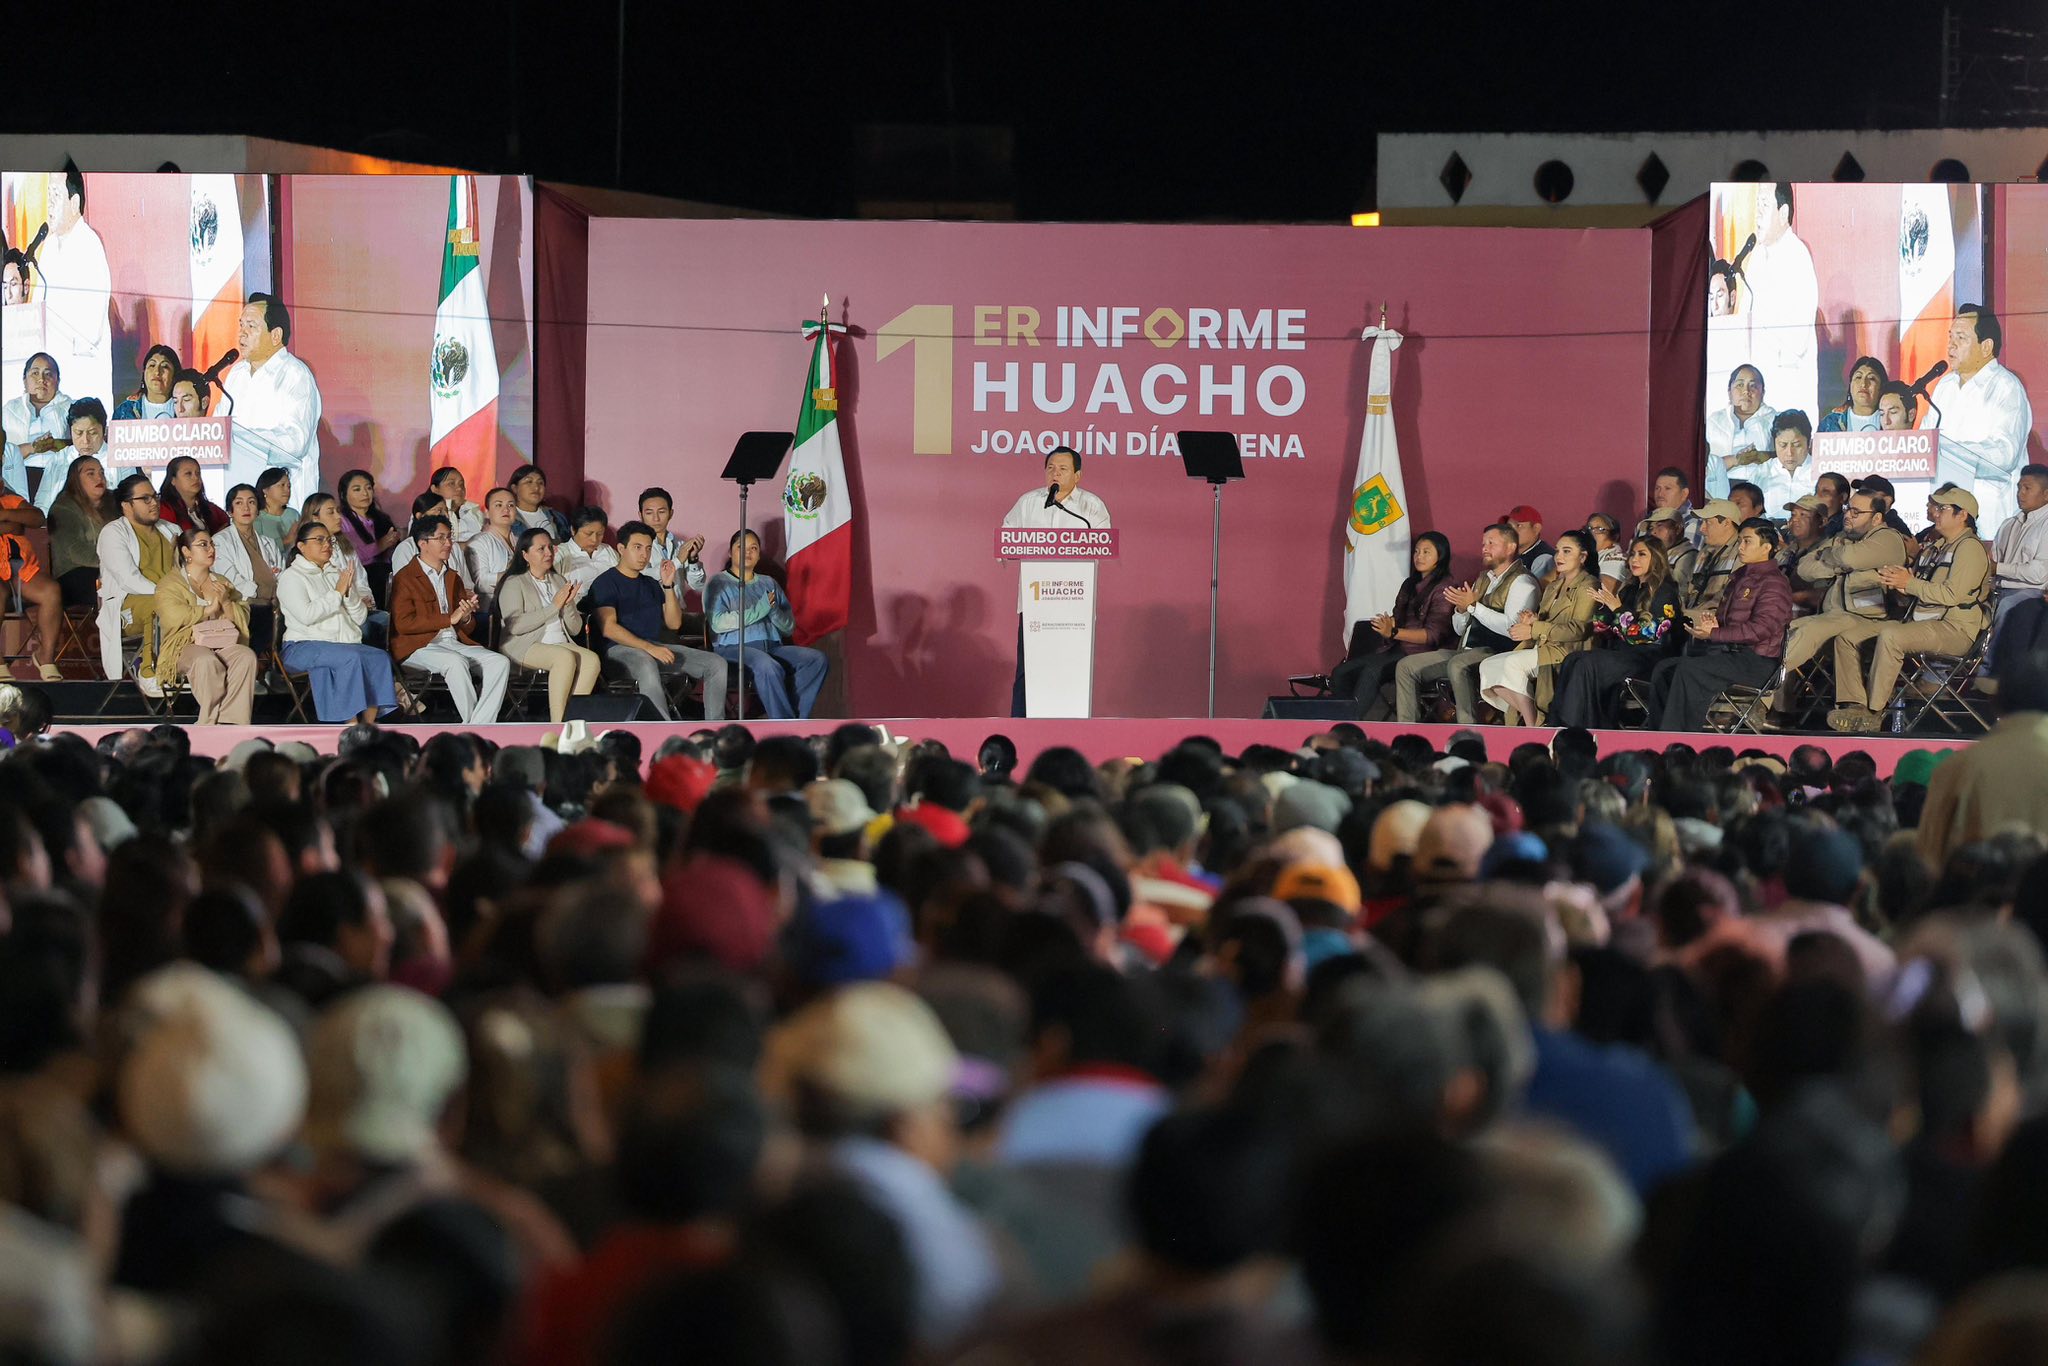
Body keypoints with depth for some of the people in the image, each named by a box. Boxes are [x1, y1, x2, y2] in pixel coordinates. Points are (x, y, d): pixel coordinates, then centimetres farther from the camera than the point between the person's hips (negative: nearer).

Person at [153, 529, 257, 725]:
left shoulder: (222, 583, 26)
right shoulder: (170, 584, 10)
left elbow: (242, 620, 17)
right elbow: (174, 617, -10)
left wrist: (226, 602, -2)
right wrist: (210, 609, 0)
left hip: (224, 645, 4)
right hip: (186, 647, -4)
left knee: (246, 656, -30)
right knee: (207, 661, -39)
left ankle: (231, 722, -36)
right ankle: (213, 723, -37)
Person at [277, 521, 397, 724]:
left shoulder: (337, 573, 21)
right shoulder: (291, 576, 3)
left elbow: (360, 617, 14)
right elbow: (306, 615, -15)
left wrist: (349, 592, -3)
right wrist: (337, 593, -9)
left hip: (345, 643, 6)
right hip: (304, 646, -6)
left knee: (381, 657, -22)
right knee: (351, 657, -34)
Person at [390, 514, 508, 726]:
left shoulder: (453, 578, 24)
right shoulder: (405, 579, 2)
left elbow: (468, 628, 23)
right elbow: (404, 624, -11)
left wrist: (466, 618, -3)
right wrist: (450, 618, -14)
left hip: (455, 643, 6)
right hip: (419, 646, -6)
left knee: (500, 662, -19)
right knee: (456, 662, -37)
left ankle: (478, 729, -27)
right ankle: (472, 724, -28)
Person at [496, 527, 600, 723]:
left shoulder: (559, 581, 21)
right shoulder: (514, 583, 2)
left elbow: (575, 629, 17)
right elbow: (514, 625, -15)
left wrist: (568, 605, -4)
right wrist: (554, 607, -12)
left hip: (561, 644, 6)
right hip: (525, 646, -6)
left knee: (592, 659, -24)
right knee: (566, 657, -34)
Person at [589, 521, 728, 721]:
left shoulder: (651, 584, 22)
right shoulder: (606, 582, 0)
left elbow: (674, 623, 17)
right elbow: (608, 628, -14)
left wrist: (668, 585, 5)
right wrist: (648, 648, -23)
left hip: (655, 648, 8)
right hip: (619, 650, -8)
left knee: (716, 664, -7)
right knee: (646, 665, -43)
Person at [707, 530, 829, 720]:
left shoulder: (769, 584, 25)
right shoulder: (719, 583, 10)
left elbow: (789, 627, 17)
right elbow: (717, 623, -8)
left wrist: (774, 611, -6)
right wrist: (757, 611, -15)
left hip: (773, 647, 6)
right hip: (733, 647, -6)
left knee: (818, 660, -21)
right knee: (768, 667, -38)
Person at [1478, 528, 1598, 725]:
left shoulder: (1588, 586, -3)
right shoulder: (1553, 587, 26)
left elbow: (1579, 629, -14)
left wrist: (1534, 629, -18)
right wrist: (1532, 620, -4)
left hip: (1568, 650, -9)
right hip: (1542, 647, 9)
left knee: (1514, 663, -31)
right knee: (1488, 665, -12)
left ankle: (1534, 731, -28)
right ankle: (1526, 715, -17)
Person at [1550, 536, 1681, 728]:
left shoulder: (1665, 593, -1)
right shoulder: (1629, 589, 21)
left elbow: (1651, 634, -12)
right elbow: (1603, 631, 21)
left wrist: (1619, 610, -9)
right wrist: (1602, 606, 4)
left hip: (1648, 660, -7)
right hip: (1621, 653, 7)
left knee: (1588, 663, -28)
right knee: (1572, 661, -18)